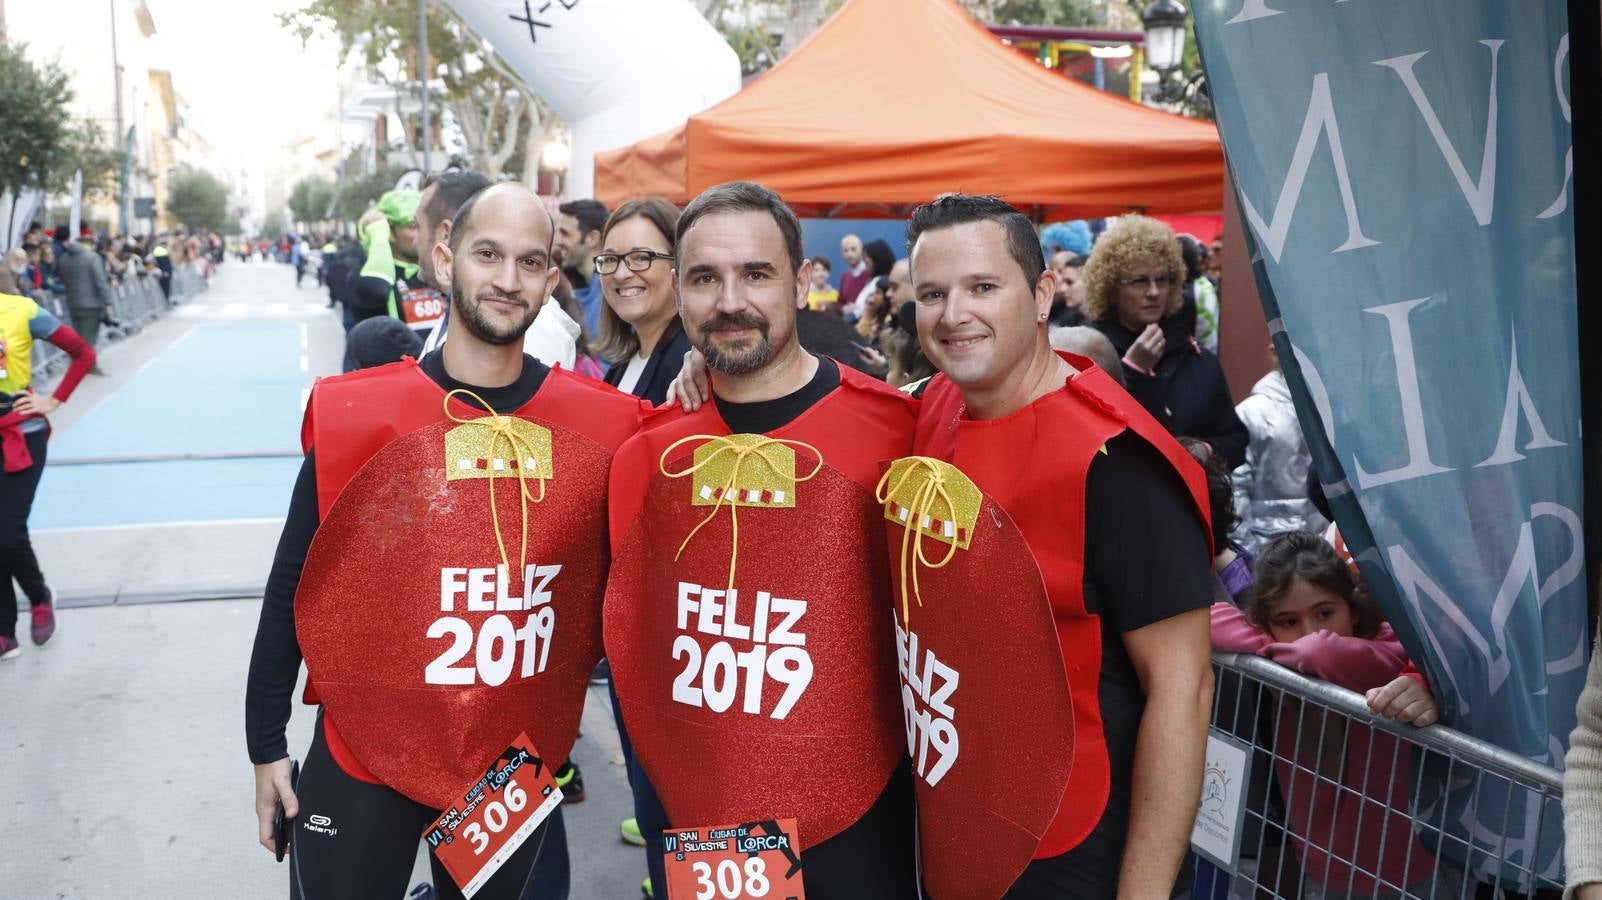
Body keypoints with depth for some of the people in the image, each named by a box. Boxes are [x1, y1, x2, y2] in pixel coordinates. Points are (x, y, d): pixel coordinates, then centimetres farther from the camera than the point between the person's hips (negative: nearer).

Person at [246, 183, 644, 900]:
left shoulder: (604, 424, -8)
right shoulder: (354, 413, -11)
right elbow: (292, 586, -3)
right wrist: (266, 746, 1)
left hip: (520, 763, 2)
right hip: (363, 758, -2)